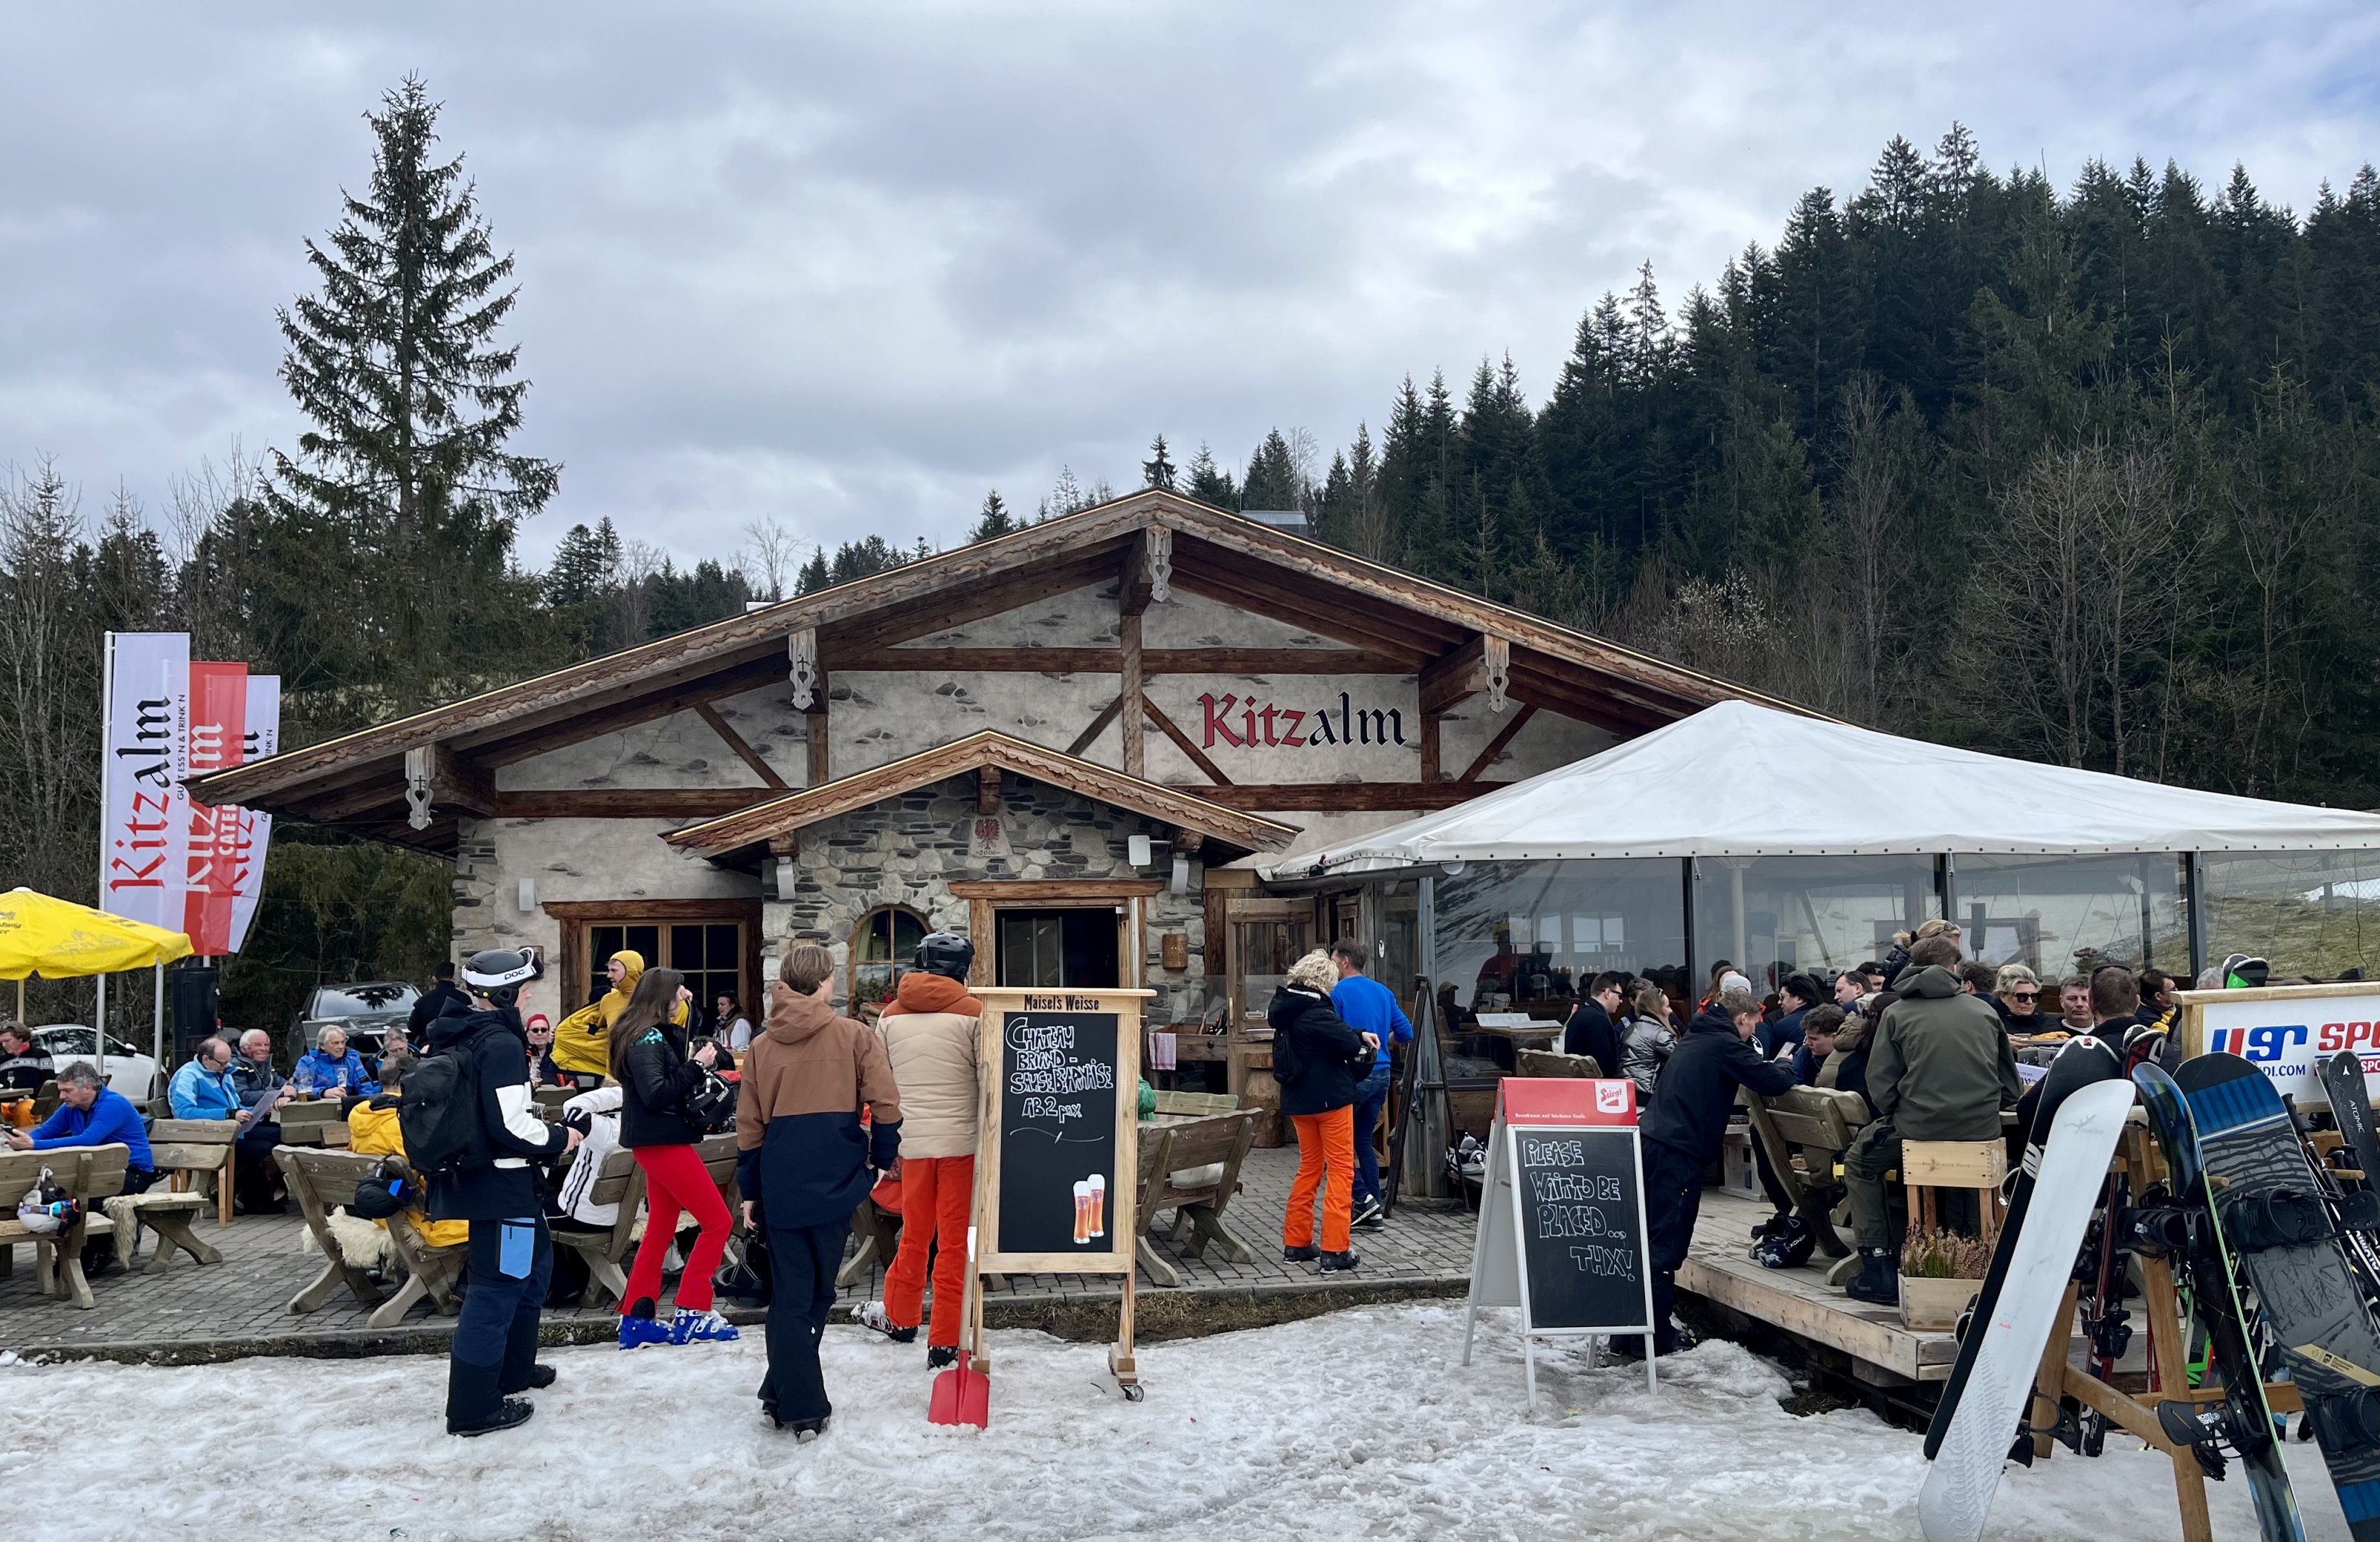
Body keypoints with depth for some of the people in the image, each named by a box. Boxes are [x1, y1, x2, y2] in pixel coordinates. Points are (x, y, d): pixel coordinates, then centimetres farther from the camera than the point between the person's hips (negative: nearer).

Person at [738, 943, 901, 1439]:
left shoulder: (762, 1046, 5)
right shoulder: (855, 1036, -4)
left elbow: (749, 1127, 7)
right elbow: (885, 1105, -10)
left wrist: (750, 1190, 15)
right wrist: (880, 1159, 5)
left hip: (781, 1187, 2)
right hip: (833, 1184, -2)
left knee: (789, 1296, 8)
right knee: (816, 1295, 11)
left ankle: (791, 1402, 10)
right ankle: (788, 1398, 17)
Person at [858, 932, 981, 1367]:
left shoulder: (891, 1015, 5)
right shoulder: (972, 1013, -7)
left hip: (912, 1139, 4)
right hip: (962, 1140, -4)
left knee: (915, 1234, 21)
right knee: (955, 1242, 4)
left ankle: (898, 1318, 35)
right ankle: (943, 1344, 7)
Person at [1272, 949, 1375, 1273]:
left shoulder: (1288, 1009, 7)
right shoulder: (1314, 1011, -20)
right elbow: (1349, 1045, -21)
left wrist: (1358, 1035, 11)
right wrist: (1363, 1044, 1)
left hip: (1298, 1100, 9)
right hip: (1330, 1098, -9)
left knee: (1309, 1167, 19)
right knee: (1340, 1170, -1)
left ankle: (1296, 1243, 21)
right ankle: (1334, 1251, -4)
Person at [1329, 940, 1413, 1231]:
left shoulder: (1338, 993, -10)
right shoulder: (1383, 992, 10)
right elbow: (1406, 1033, 12)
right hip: (1382, 1074, 7)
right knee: (1364, 1140, 14)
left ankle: (1363, 1198, -2)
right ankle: (1374, 1211, 14)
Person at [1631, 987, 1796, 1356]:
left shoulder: (1695, 1037, 20)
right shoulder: (1724, 1044, -6)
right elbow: (1770, 1082, -12)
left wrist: (1776, 1067, 24)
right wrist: (1787, 1068, 11)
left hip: (1650, 1142, 9)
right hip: (1678, 1152, -9)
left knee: (1645, 1242, 13)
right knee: (1666, 1247, -4)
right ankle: (1653, 1337, 0)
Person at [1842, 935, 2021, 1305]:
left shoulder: (1897, 1013, 3)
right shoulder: (1985, 1011, 10)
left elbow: (1880, 1088, -3)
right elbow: (2010, 1088, 12)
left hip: (1919, 1127, -3)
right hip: (1983, 1129, 4)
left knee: (1859, 1162, 22)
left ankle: (1878, 1271, 15)